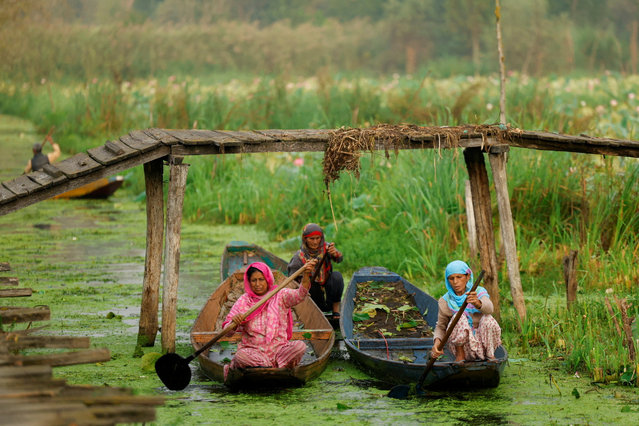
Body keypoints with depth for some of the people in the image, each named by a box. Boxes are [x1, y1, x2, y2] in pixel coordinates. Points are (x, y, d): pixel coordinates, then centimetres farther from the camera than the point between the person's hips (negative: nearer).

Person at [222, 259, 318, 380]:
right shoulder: (243, 302, 7)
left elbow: (299, 295, -13)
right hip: (253, 350, -1)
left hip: (279, 348, 1)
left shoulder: (280, 296, 7)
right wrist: (234, 322, -21)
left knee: (300, 346, -29)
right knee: (240, 355, -34)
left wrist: (306, 276, -32)